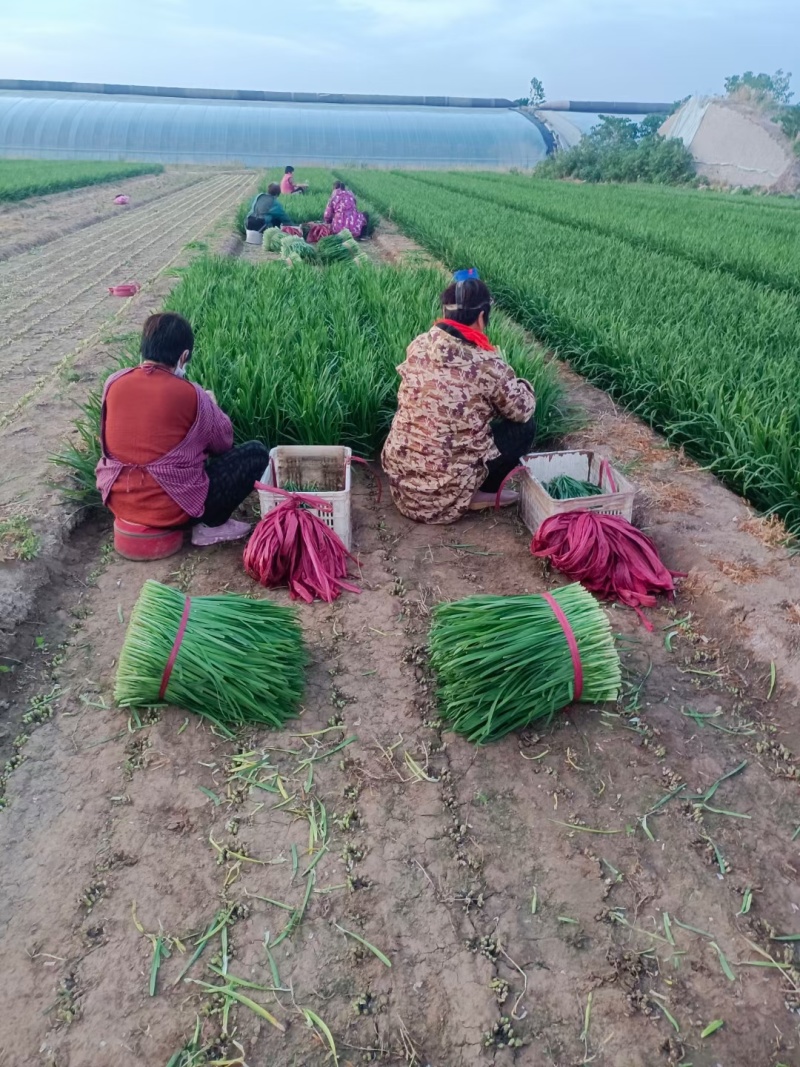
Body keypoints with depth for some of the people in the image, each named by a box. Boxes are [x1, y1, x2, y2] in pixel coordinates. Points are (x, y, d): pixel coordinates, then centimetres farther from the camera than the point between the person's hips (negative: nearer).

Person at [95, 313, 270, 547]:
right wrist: (211, 406, 20)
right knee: (257, 453, 3)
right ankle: (211, 527, 3)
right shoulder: (190, 394, -15)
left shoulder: (114, 383, -2)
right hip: (171, 509, -7)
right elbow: (223, 442, 1)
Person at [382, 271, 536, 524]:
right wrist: (521, 385, 19)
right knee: (525, 427, 7)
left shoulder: (419, 345, -3)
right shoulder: (487, 364, -19)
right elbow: (523, 410, -2)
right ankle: (479, 495, 9)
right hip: (442, 485, -6)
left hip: (398, 466, 7)